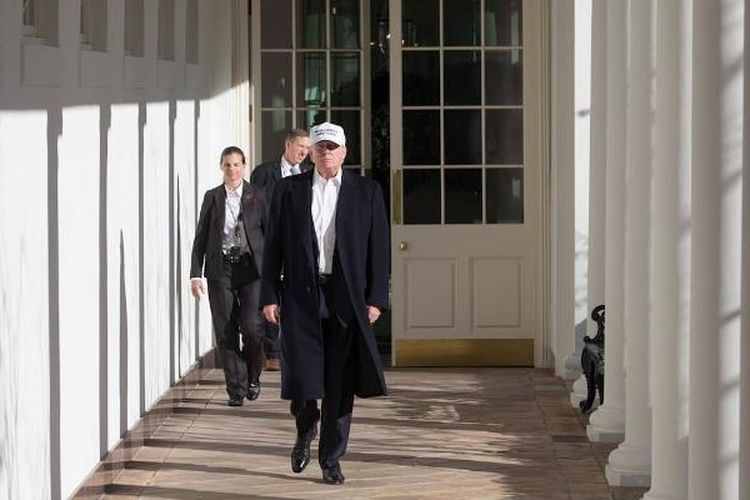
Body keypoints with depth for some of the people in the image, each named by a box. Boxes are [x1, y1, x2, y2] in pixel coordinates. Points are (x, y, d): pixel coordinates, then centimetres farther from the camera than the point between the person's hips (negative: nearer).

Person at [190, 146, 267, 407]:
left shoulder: (258, 196, 4)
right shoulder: (212, 197, 8)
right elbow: (201, 238, 9)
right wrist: (195, 274, 2)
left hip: (251, 267, -1)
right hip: (221, 269, 2)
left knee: (252, 327, -11)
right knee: (226, 332, 0)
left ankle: (252, 377, 15)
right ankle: (236, 389, 8)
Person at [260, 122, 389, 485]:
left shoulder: (367, 192, 6)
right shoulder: (288, 190, 7)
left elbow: (378, 249, 4)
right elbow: (273, 247, 6)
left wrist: (375, 299, -2)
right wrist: (270, 295, -1)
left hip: (346, 298, 0)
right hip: (301, 296, 0)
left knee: (340, 384, 2)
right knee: (300, 376, -5)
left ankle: (331, 460, 13)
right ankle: (306, 428, 27)